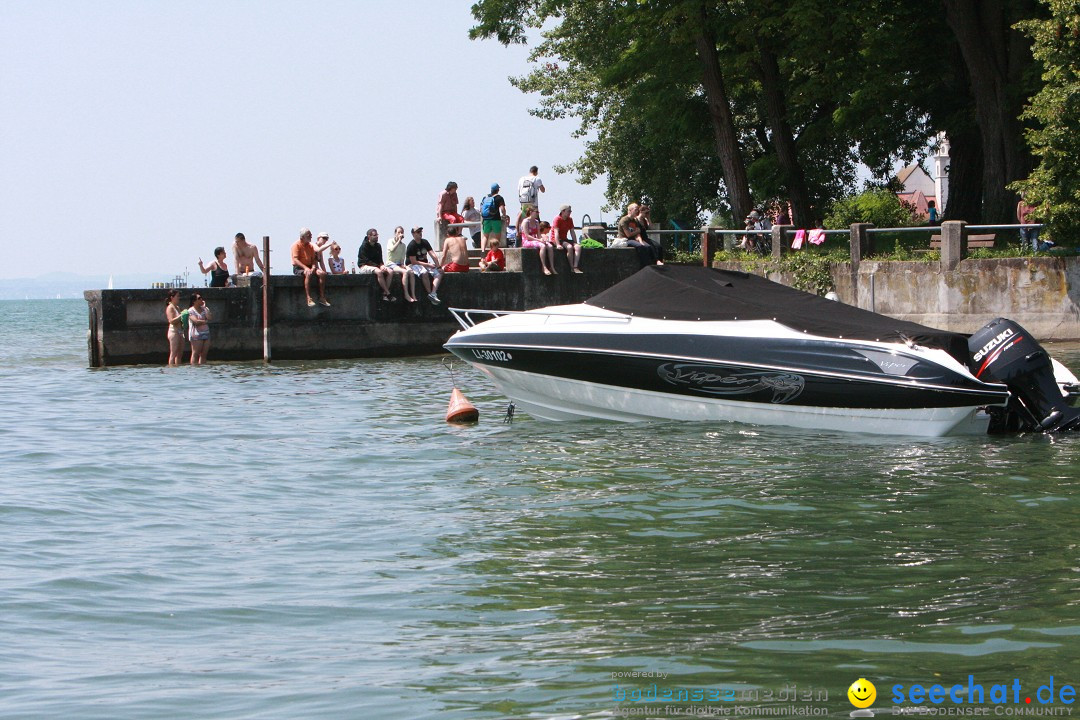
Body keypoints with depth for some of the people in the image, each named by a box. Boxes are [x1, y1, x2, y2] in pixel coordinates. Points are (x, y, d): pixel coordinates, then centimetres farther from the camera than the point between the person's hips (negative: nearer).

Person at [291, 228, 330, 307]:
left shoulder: (311, 246, 15)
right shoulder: (297, 245, -6)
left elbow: (314, 259, 14)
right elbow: (295, 259, -15)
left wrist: (313, 267, -9)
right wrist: (305, 268, -27)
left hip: (309, 267, 6)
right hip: (298, 268, -6)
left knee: (322, 273, -19)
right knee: (308, 274, -37)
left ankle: (322, 298, -17)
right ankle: (309, 299, -41)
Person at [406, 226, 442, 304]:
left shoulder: (425, 242, 8)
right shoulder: (411, 245, -14)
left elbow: (433, 254, 3)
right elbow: (413, 261, -18)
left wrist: (438, 266, -10)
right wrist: (428, 265, -21)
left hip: (425, 264, 8)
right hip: (413, 265, -8)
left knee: (439, 273, -13)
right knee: (424, 273, -37)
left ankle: (433, 294, -27)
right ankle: (430, 293, -25)